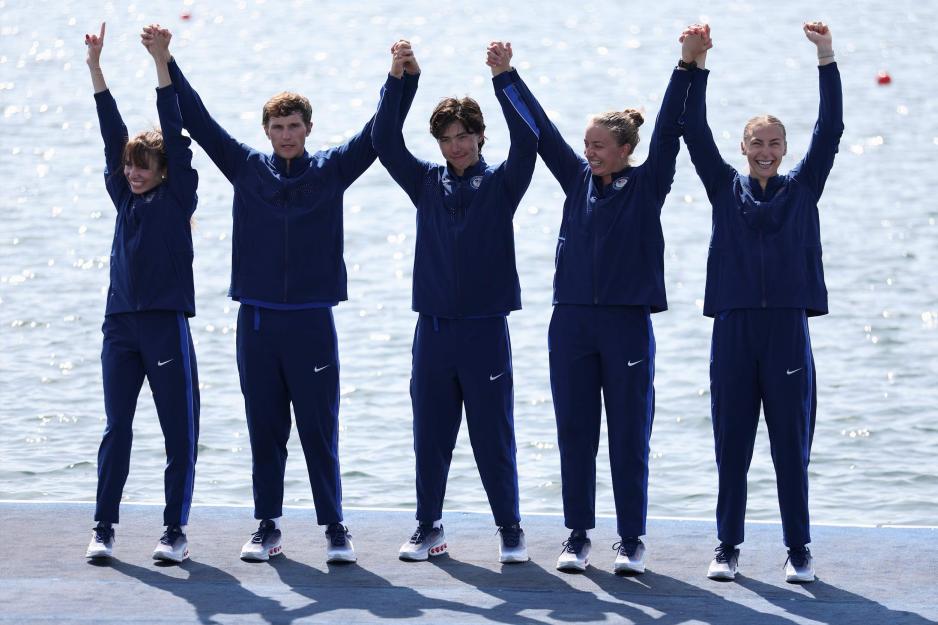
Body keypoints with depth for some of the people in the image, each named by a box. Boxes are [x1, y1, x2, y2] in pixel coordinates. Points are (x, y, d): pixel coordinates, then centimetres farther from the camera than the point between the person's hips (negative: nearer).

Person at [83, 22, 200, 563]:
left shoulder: (178, 195, 1)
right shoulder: (125, 197, 13)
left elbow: (175, 133, -5)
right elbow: (113, 133, 10)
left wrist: (161, 63, -11)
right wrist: (95, 67, 7)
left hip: (166, 321, -5)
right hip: (121, 323, 5)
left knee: (180, 431, -1)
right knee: (117, 429, 6)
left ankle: (176, 532, 4)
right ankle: (104, 528, 8)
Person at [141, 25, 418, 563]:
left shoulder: (331, 171, 4)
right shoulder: (248, 169, 7)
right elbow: (197, 120, 6)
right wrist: (165, 63, 1)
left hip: (312, 321, -2)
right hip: (257, 319, 2)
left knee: (320, 430, -1)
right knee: (265, 430, 6)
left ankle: (335, 529, 3)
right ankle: (268, 528, 13)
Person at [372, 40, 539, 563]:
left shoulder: (500, 184, 2)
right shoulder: (427, 183, 8)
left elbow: (527, 140, -14)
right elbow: (385, 141, -2)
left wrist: (505, 78, -22)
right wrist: (399, 80, -14)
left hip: (486, 328, -3)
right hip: (434, 328, 3)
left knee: (494, 436, 0)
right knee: (431, 436, 6)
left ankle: (511, 532, 8)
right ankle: (429, 530, 15)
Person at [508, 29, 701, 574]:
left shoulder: (647, 185, 0)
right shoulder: (578, 179, 10)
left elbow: (670, 131, -9)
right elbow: (541, 130, 10)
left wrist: (687, 69, -19)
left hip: (627, 322, -3)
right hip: (572, 321, 3)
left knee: (630, 436, 1)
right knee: (575, 434, 5)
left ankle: (632, 542, 6)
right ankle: (578, 537, 12)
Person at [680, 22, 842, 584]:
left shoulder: (802, 189, 8)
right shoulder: (726, 188, 9)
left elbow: (831, 129, 0)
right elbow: (696, 132, 1)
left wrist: (826, 58, -8)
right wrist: (696, 63, -9)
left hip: (787, 328, -1)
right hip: (734, 327, 1)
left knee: (792, 446, 2)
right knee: (732, 445, 3)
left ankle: (800, 552, 7)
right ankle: (728, 548, 9)